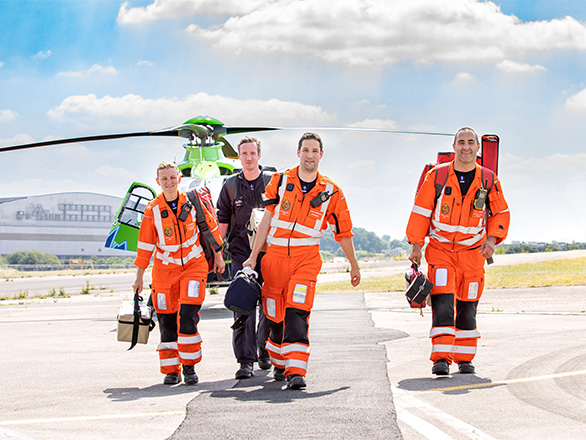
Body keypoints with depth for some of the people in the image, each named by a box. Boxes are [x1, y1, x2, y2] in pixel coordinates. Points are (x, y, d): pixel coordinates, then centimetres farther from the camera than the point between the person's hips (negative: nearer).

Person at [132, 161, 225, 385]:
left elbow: (210, 228, 9)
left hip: (194, 264, -1)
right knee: (167, 319, 1)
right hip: (165, 268, 1)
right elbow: (145, 245, 1)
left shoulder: (192, 202, -4)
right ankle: (171, 370, 12)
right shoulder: (152, 210, -5)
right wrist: (139, 277, 3)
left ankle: (189, 366, -2)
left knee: (188, 315, -14)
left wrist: (218, 256, 14)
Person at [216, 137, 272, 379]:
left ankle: (265, 350, 23)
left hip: (269, 250, 0)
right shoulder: (230, 185, 10)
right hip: (240, 252, 0)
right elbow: (222, 221, 12)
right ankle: (246, 360, -14)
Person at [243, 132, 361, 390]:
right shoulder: (280, 182, 4)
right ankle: (279, 364, 30)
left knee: (297, 313, -17)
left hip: (306, 257, -1)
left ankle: (295, 371, -21)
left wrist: (354, 265, 18)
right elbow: (266, 220, 4)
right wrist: (253, 257, 0)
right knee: (275, 315, 7)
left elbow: (343, 231, 12)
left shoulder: (330, 192, 5)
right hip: (275, 254, 1)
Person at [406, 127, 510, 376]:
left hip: (473, 252, 2)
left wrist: (491, 239, -4)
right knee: (442, 301, -16)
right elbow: (421, 211, 1)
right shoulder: (437, 176, -3)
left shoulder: (488, 179, 2)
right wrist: (416, 246, -3)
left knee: (467, 306, 8)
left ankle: (465, 358, 20)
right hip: (440, 249, -2)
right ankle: (441, 358, -18)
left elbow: (500, 213, 11)